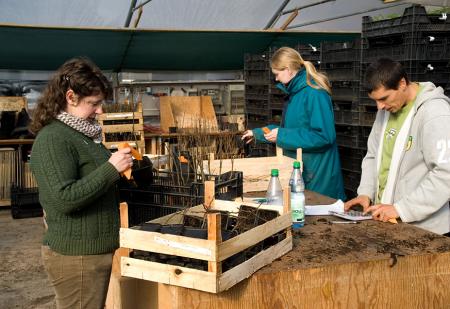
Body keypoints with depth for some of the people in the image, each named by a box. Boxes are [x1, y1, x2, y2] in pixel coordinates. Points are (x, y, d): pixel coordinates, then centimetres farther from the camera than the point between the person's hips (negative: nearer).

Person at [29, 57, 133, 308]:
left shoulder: (84, 134, 12)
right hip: (75, 256, -9)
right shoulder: (52, 139, -17)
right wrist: (111, 168, -22)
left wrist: (120, 166, 9)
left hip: (98, 250, 9)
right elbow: (64, 199, -24)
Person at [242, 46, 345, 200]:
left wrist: (282, 136, -22)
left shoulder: (314, 93, -19)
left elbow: (323, 136, -26)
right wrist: (257, 133, 23)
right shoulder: (295, 92, 11)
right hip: (299, 169, 9)